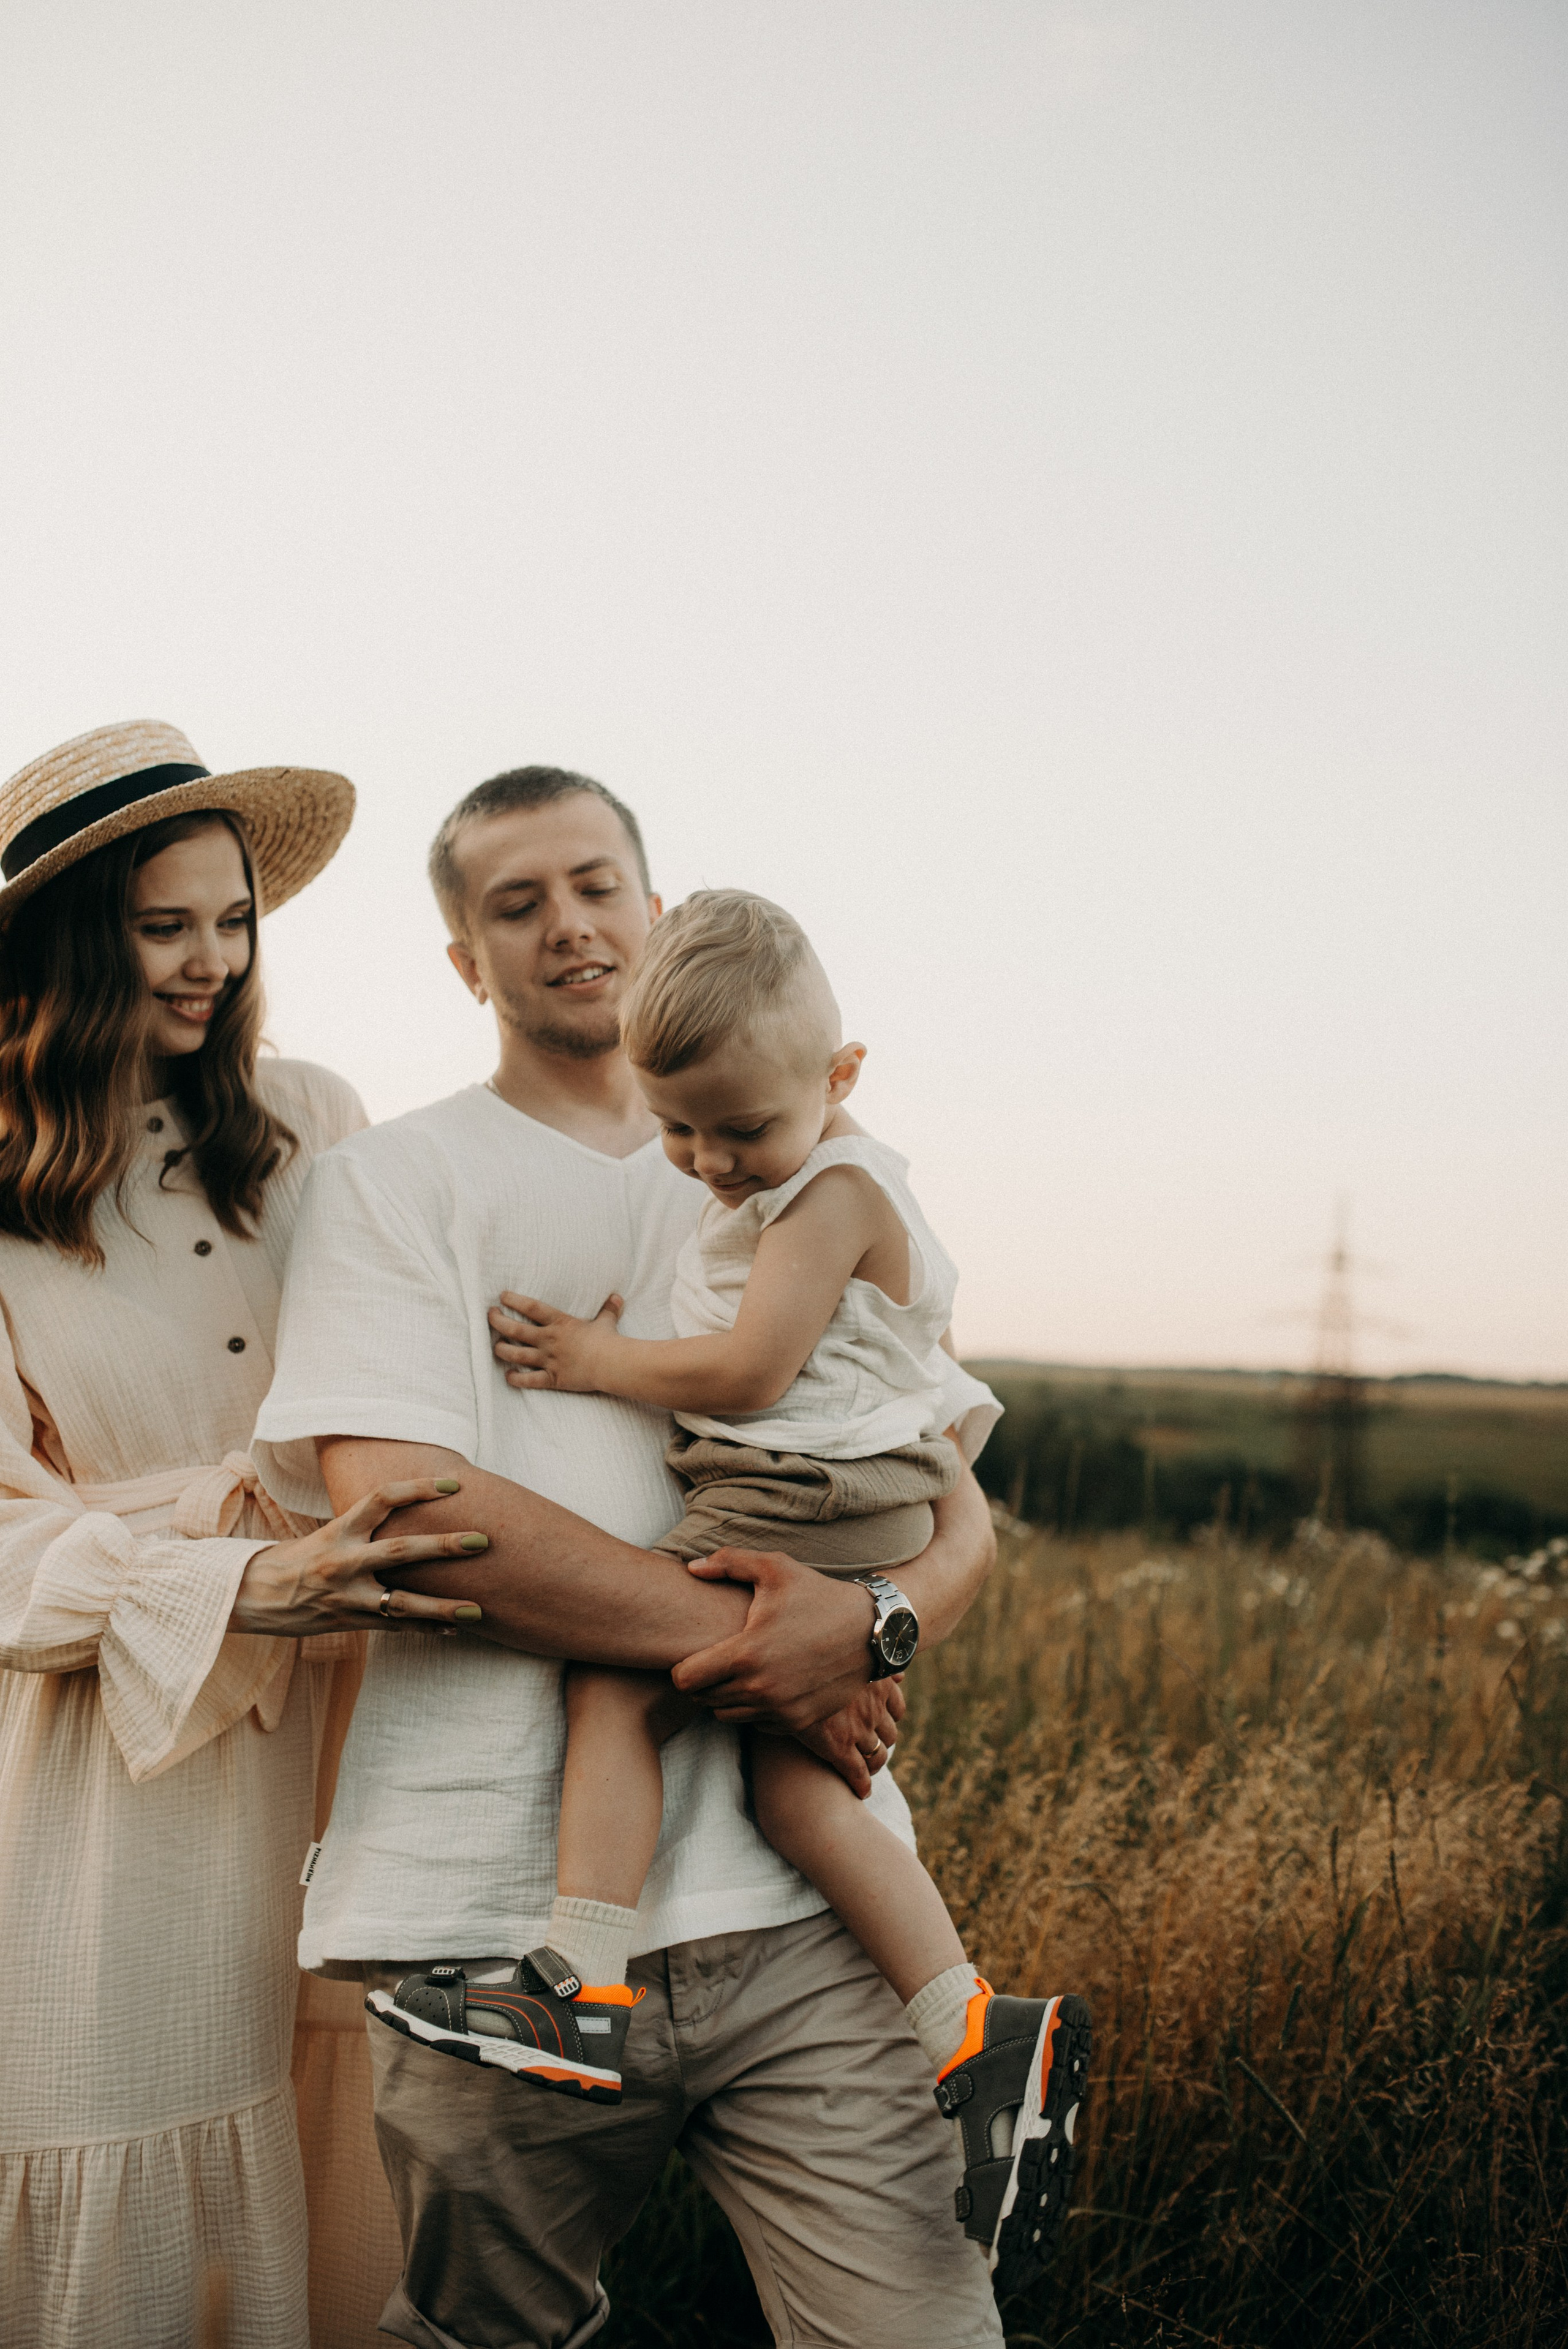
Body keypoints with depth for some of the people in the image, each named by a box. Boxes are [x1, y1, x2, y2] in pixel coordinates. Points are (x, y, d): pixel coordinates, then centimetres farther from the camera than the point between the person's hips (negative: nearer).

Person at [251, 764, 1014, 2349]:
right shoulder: (393, 1182, 6)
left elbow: (964, 1518, 14)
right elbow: (402, 1508, -10)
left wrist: (873, 1623, -10)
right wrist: (746, 1636, -11)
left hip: (801, 1903, 2)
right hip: (499, 1927, -2)